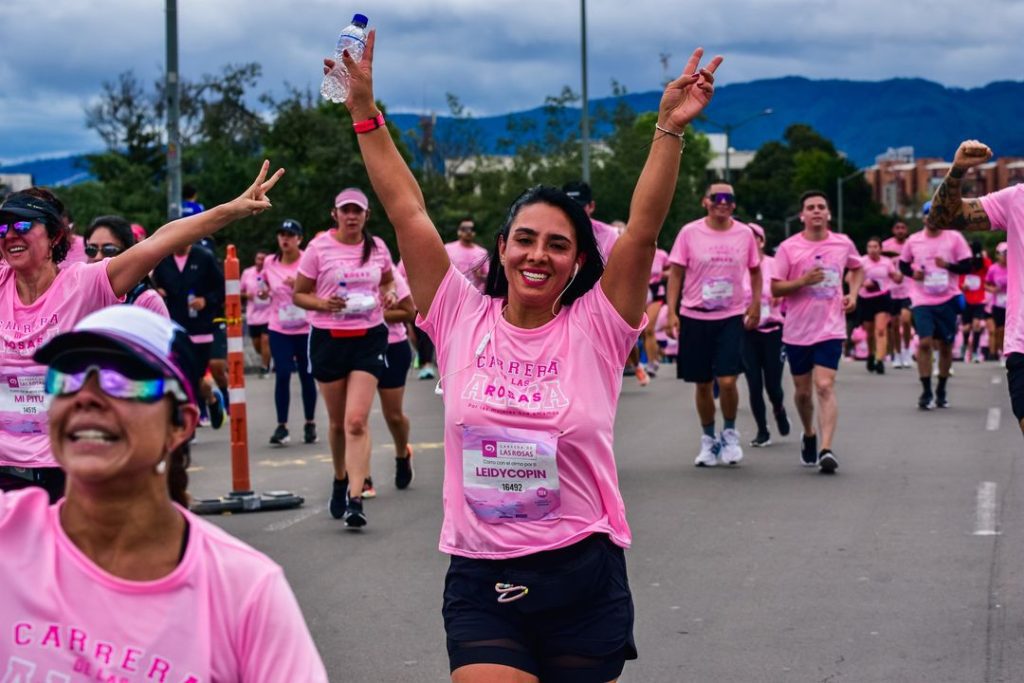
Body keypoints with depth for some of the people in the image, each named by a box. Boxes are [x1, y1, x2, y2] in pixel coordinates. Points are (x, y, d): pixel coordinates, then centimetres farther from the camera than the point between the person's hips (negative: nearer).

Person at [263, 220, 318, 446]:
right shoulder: (270, 263, 3)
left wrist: (299, 285, -21)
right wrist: (263, 292, -1)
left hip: (305, 329, -2)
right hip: (279, 330, 2)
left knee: (307, 376, 6)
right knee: (282, 375, -8)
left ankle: (310, 424, 20)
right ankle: (281, 426, -2)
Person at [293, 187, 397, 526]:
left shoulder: (377, 247, 6)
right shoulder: (319, 247, -2)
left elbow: (388, 280, 25)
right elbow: (298, 294, 2)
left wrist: (388, 294, 2)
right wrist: (323, 303, -17)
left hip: (369, 337, 0)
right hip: (328, 338, 0)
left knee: (357, 421, -13)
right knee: (337, 421, 10)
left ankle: (355, 499, -16)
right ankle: (341, 481, 35)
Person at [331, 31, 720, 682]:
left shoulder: (595, 326, -2)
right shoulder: (462, 318, 1)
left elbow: (643, 231, -11)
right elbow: (407, 212, 1)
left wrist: (670, 129, -20)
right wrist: (365, 111, 0)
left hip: (584, 579, 0)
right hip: (480, 581, 1)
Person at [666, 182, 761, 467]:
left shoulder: (745, 234, 2)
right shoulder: (689, 232, -2)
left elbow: (755, 271, 15)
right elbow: (676, 273, 1)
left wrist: (755, 304, 4)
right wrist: (672, 311, -6)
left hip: (731, 317, 0)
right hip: (694, 317, 0)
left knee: (727, 380, -12)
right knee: (703, 383, 7)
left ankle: (730, 432, 13)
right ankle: (708, 439, 26)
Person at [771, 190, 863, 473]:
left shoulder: (843, 244, 2)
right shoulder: (788, 248, -5)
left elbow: (857, 268, 24)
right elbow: (775, 289, -5)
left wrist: (853, 294, 6)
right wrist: (804, 280, -20)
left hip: (830, 330, 0)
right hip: (797, 330, 1)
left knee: (825, 387, -16)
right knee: (803, 391, 11)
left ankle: (827, 450, -21)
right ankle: (809, 435, 38)